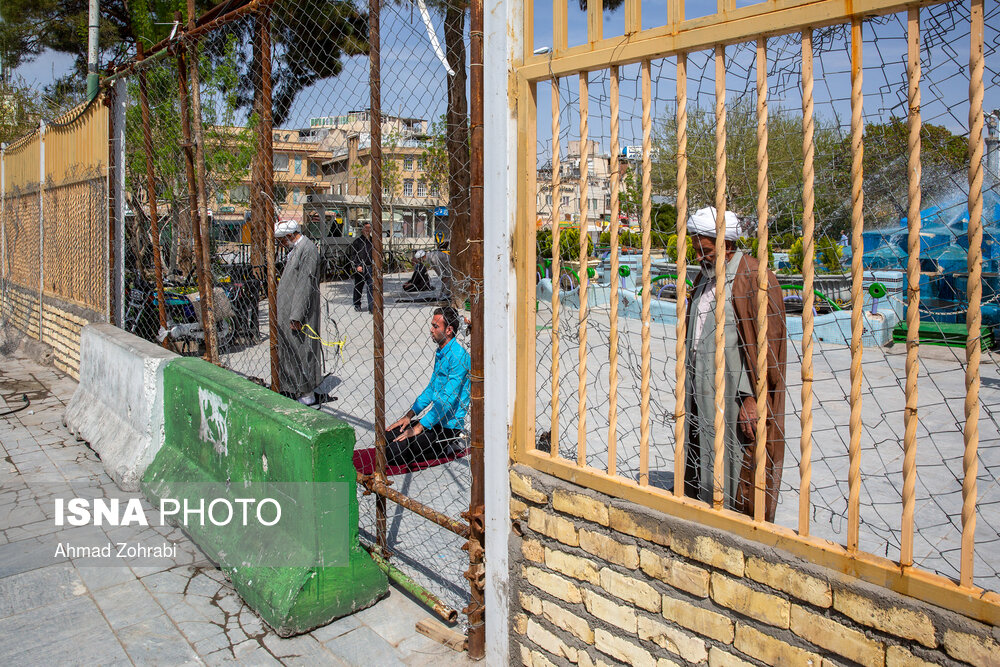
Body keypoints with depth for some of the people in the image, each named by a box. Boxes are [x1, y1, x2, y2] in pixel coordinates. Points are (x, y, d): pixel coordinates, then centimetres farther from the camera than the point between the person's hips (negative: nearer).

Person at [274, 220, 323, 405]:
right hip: (287, 311, 10)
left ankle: (307, 393, 6)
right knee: (288, 351, 14)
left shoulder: (308, 248, -15)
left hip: (299, 312, -10)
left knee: (301, 351, -3)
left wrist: (296, 316, -22)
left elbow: (305, 284, -20)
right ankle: (292, 389, 23)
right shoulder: (294, 249, 16)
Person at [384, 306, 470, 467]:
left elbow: (447, 399, -22)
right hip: (436, 419, 10)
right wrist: (409, 416, 12)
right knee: (387, 437, 1)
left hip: (449, 425, -10)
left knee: (393, 453, -19)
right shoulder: (439, 352, 13)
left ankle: (443, 449, 0)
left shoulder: (459, 356, -19)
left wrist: (418, 428, -19)